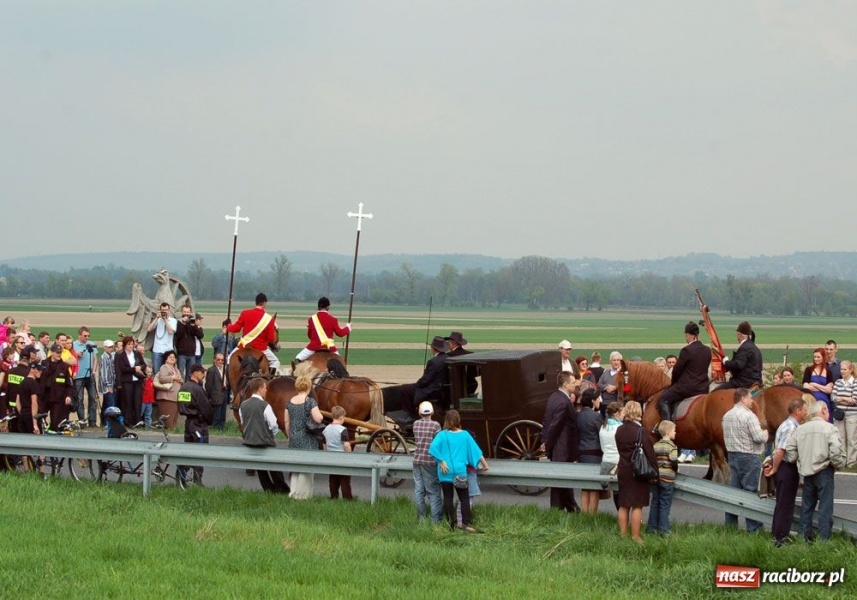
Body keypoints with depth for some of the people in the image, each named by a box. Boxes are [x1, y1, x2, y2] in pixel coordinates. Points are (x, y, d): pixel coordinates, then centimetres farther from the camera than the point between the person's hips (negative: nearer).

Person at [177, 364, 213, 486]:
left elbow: (181, 407, 13)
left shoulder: (183, 387, 7)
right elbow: (206, 407, -16)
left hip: (188, 421, 8)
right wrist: (210, 420, 0)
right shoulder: (197, 389, -18)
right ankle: (197, 480, 0)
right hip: (199, 423, -8)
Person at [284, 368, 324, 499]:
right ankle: (302, 494, 8)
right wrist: (320, 414, 2)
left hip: (294, 438, 5)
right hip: (307, 439, -5)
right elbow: (318, 419, -20)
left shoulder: (290, 402, 4)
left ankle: (294, 491, 17)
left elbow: (286, 421, 9)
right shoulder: (310, 401, -13)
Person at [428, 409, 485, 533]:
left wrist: (442, 461, -14)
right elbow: (476, 451, 3)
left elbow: (433, 447, -20)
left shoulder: (442, 435, -5)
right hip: (460, 471, 0)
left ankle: (451, 524, 9)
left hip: (446, 471, 0)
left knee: (448, 498, 8)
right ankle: (466, 523, -1)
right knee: (464, 498, 6)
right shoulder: (465, 435, -1)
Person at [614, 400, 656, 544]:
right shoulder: (640, 432, -16)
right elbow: (649, 453, -14)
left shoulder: (619, 431, 3)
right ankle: (635, 536, 0)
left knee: (623, 505, 12)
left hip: (623, 471, 6)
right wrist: (654, 471, -7)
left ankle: (623, 534, 16)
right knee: (637, 506, -1)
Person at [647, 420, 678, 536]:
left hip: (655, 477, 5)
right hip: (667, 478, -5)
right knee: (665, 504, 0)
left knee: (655, 502, 13)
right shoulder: (672, 446, -12)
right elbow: (674, 462, -17)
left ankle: (651, 527, 15)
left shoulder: (655, 445, 6)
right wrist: (676, 469, 3)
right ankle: (663, 529, 0)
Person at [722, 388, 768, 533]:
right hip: (749, 456, -8)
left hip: (732, 454, 8)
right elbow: (759, 437, -21)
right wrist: (765, 433, 1)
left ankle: (730, 524, 14)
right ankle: (753, 527, -1)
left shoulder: (727, 416, 10)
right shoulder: (749, 416, -16)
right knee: (751, 492, -3)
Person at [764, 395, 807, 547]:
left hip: (783, 468, 10)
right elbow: (780, 451, -25)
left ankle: (776, 536, 25)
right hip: (788, 469, -10)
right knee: (786, 506, -3)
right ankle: (781, 539, 2)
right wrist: (775, 469, -15)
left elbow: (779, 450, 16)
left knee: (782, 504, 17)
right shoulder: (791, 427, -19)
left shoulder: (787, 425, 14)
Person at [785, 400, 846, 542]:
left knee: (807, 507, 14)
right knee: (825, 507, -2)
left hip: (807, 473, 5)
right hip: (824, 471, -5)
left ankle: (805, 538, 17)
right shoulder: (829, 428, -9)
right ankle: (824, 539, -4)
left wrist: (796, 462, 17)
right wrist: (839, 464, -1)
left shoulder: (800, 429, 6)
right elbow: (836, 451, -18)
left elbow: (790, 450, 3)